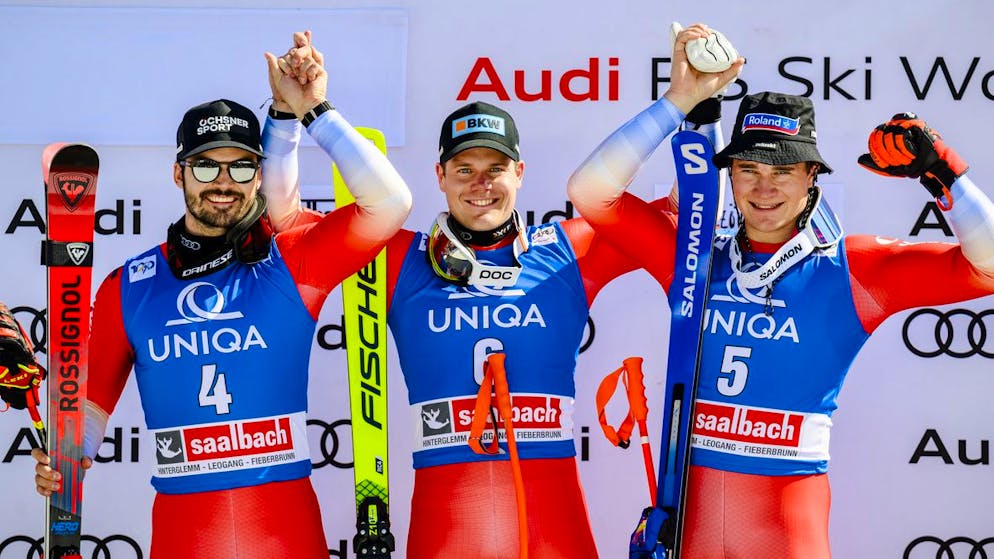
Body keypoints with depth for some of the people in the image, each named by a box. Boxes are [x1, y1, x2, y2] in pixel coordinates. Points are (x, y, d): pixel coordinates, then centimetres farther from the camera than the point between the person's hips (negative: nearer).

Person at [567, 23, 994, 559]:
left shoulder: (854, 269, -1)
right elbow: (590, 192, -2)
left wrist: (937, 169, -12)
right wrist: (678, 100, -4)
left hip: (789, 516, -2)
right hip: (688, 507, 2)